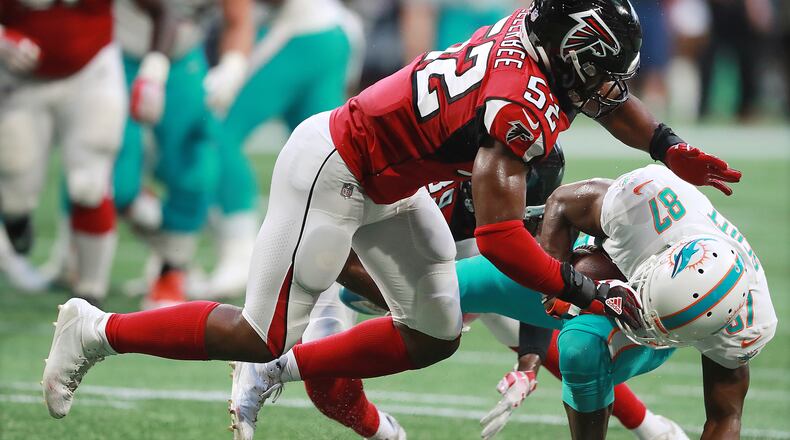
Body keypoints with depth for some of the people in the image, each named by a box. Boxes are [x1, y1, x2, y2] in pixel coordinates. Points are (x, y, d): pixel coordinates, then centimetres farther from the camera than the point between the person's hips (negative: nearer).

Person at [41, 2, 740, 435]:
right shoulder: (521, 107, -33)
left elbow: (605, 97, 17)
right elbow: (500, 239, -35)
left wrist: (674, 151, 13)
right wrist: (589, 293, -28)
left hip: (386, 186, 10)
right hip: (333, 173, -10)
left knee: (434, 337, 10)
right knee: (262, 336, -3)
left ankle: (276, 374, 20)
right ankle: (98, 331, 12)